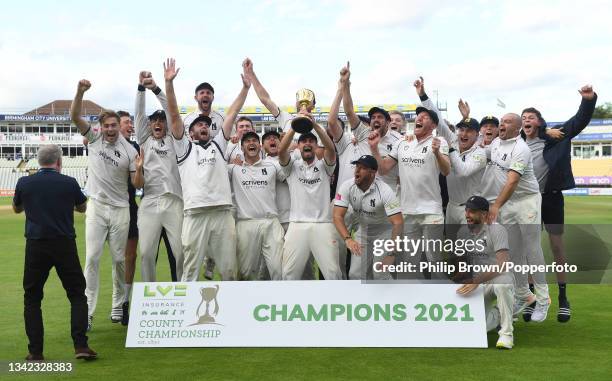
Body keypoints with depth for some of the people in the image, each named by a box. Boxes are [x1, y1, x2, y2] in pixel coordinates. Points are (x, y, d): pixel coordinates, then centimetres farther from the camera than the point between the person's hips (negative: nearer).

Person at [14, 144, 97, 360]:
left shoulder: (24, 183, 0)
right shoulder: (69, 183, -2)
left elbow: (16, 208, 21)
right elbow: (82, 208, 18)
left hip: (36, 247, 1)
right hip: (65, 245, -1)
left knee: (32, 298, 12)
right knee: (77, 294, 10)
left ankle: (35, 352, 8)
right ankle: (80, 345, 0)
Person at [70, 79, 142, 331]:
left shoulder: (129, 150, -2)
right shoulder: (94, 138, 1)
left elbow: (137, 185, -4)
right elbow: (74, 116, -9)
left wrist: (139, 169, -24)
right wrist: (80, 91, -22)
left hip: (120, 209, 0)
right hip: (96, 207, 0)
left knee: (119, 259, 7)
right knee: (92, 257, -6)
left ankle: (118, 305, 21)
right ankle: (87, 311, -4)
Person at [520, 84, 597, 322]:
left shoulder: (554, 138, -3)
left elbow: (579, 121, -9)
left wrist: (588, 100, -24)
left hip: (551, 197, -2)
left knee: (557, 247, 5)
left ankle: (563, 298, 15)